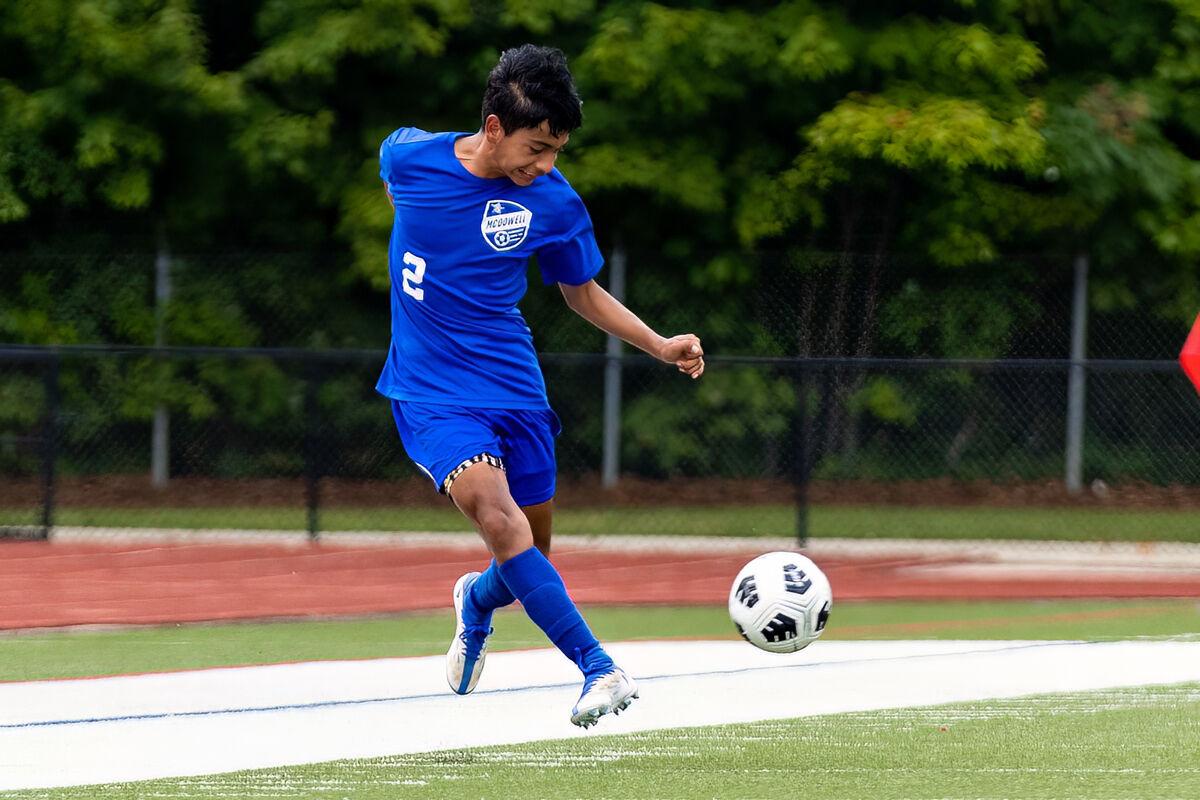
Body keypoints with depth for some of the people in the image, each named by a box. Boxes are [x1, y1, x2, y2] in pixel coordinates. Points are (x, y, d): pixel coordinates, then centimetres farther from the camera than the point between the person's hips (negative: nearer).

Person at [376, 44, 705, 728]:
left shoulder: (555, 203, -6)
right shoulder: (410, 157, -10)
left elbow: (583, 293, 10)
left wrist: (663, 346, -3)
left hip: (515, 389, 3)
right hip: (431, 392, -3)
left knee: (529, 559, 7)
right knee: (497, 515, -26)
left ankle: (478, 601, 45)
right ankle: (598, 667, -29)